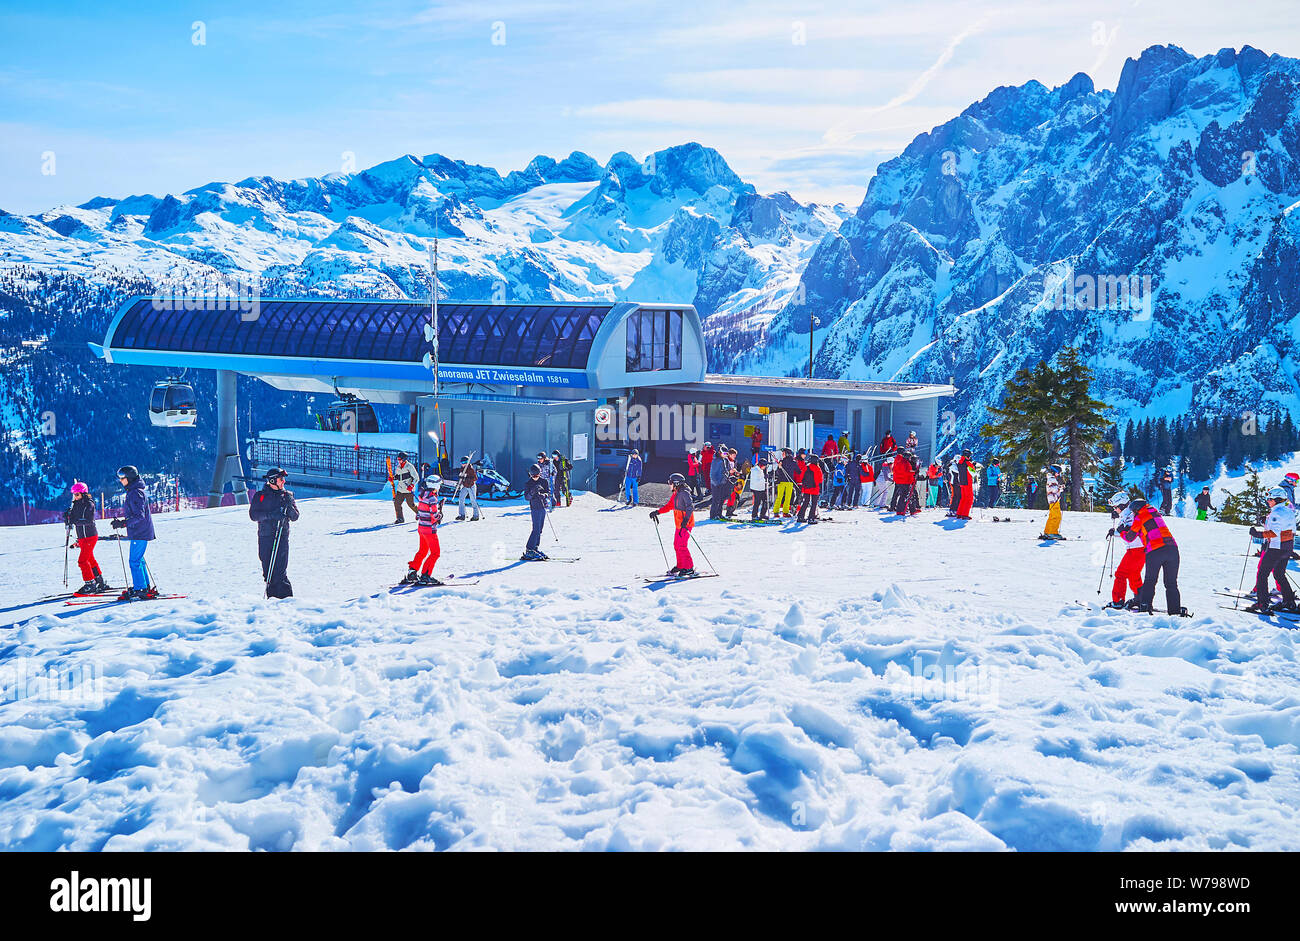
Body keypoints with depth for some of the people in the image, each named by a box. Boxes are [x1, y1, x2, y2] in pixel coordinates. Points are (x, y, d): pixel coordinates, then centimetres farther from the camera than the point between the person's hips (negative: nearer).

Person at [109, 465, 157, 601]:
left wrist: (124, 523, -25)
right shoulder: (134, 491, 16)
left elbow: (139, 516, -22)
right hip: (140, 533, 10)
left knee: (135, 561, -9)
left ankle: (140, 589, -8)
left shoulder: (135, 493, -16)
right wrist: (122, 521, 20)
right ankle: (146, 588, 19)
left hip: (139, 533, -10)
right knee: (139, 560, 14)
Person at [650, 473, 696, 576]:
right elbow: (669, 506, 26)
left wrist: (686, 519, -38)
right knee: (677, 545, 15)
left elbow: (690, 507, -26)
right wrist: (657, 512, 22)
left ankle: (689, 568, -10)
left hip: (685, 524, -10)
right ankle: (680, 566, 26)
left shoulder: (684, 493, -16)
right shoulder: (676, 494, 14)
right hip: (678, 524, 10)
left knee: (681, 546, -13)